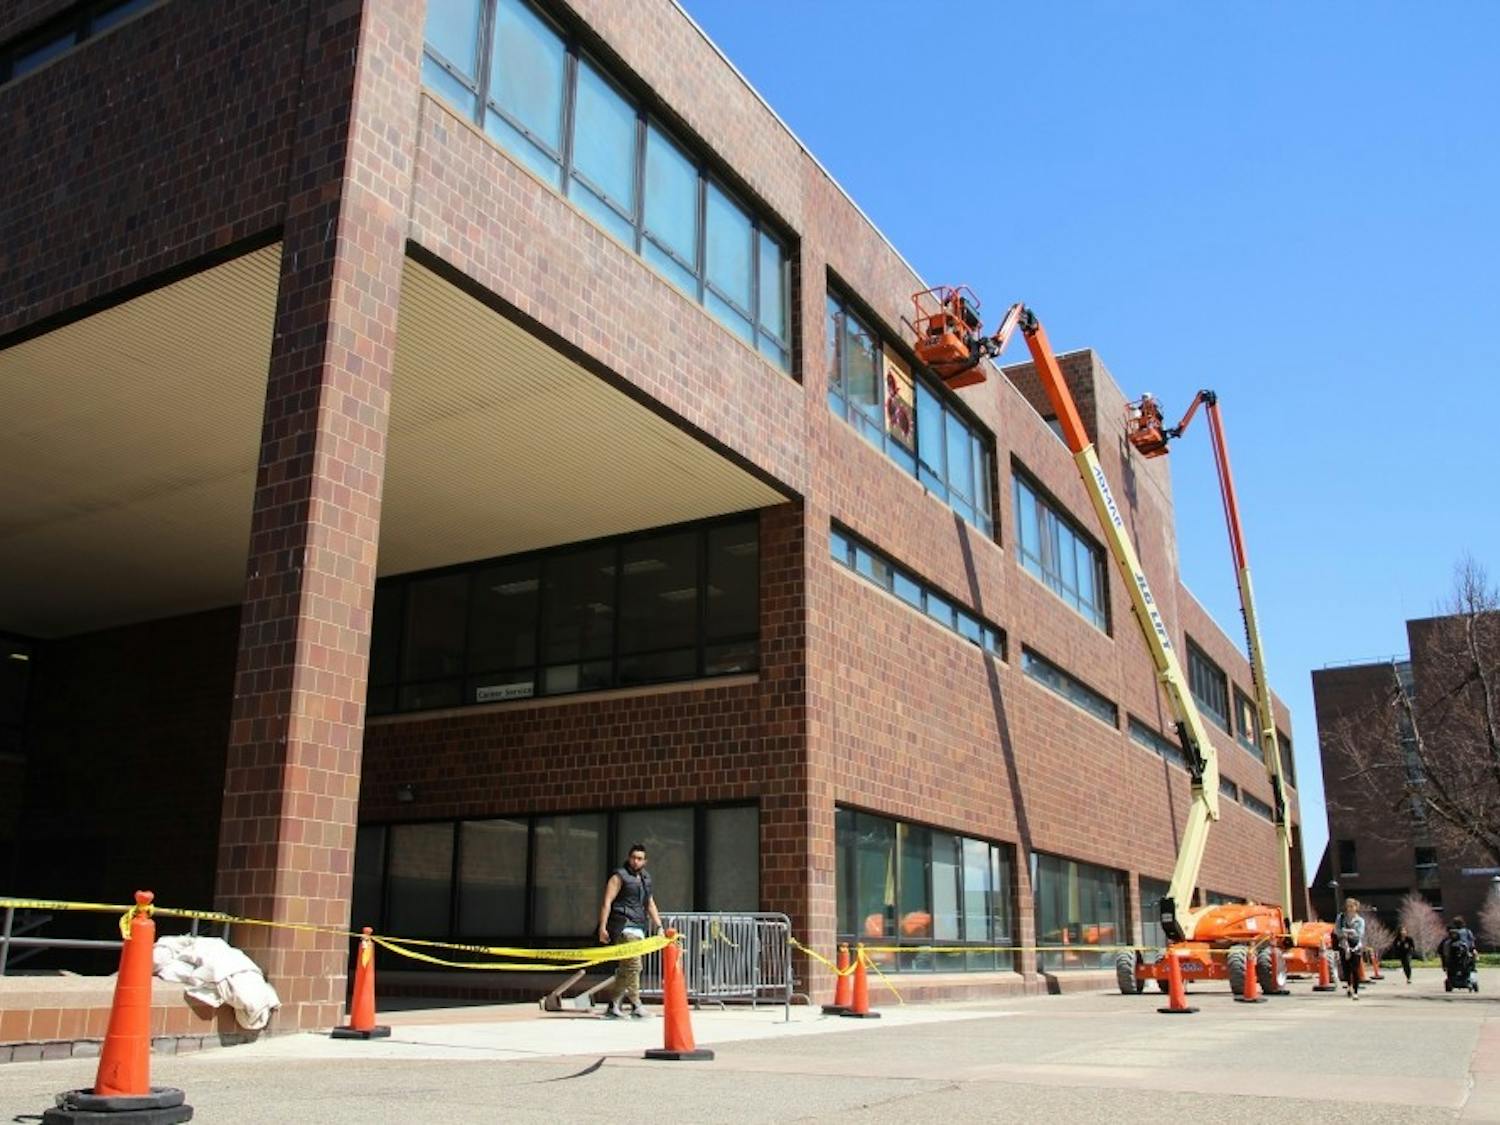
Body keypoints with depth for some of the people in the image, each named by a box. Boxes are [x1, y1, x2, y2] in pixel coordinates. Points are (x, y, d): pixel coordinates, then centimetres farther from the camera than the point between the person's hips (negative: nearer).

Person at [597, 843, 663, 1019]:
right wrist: (603, 927, -16)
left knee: (625, 968, 9)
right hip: (624, 927, -7)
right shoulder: (619, 876, -3)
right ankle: (636, 1005, -8)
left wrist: (659, 926, 19)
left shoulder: (645, 877, 19)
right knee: (634, 965, -13)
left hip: (639, 927, 8)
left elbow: (650, 904, 26)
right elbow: (607, 902, -9)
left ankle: (613, 1006, 16)